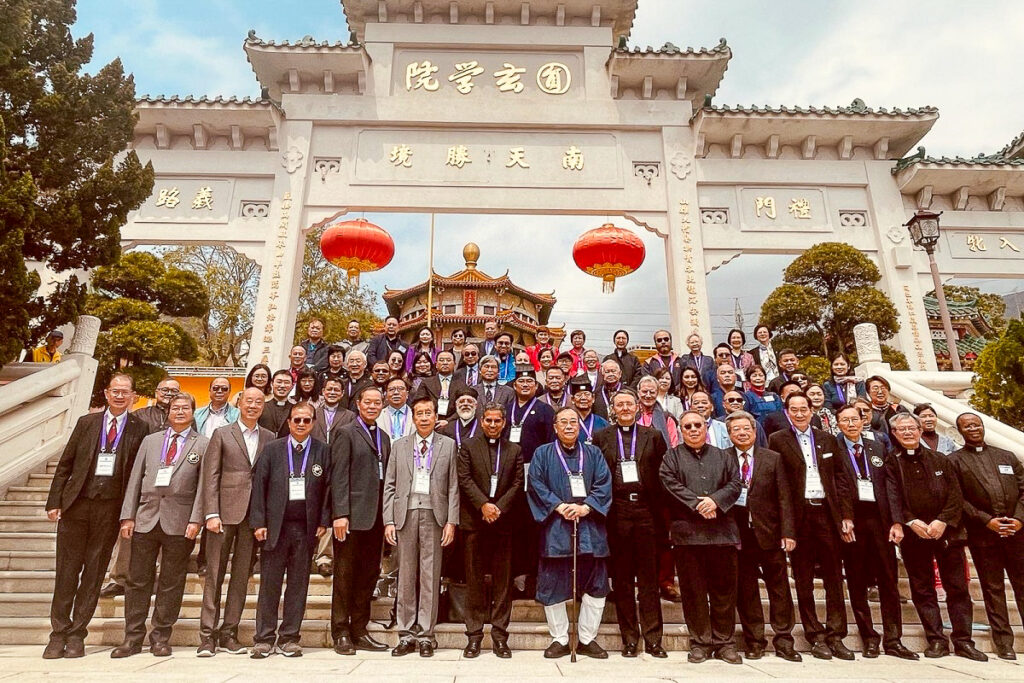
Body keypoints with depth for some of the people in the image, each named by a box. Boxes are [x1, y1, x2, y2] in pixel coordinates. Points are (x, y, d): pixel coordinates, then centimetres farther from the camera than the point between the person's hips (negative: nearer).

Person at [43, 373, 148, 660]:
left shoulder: (140, 428, 1)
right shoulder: (86, 422, 7)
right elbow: (65, 464, 8)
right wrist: (54, 501, 1)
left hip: (110, 508, -1)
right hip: (76, 504, 2)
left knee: (93, 573, 6)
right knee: (66, 572, 6)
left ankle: (77, 634, 17)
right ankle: (59, 634, 19)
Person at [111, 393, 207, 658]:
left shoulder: (203, 444, 2)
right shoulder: (150, 440, 13)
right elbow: (135, 479, 10)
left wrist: (196, 520, -12)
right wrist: (128, 516, 2)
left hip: (179, 523, -3)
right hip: (146, 519, 3)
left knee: (171, 583, 6)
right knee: (138, 580, 9)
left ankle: (161, 637, 19)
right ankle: (133, 638, 22)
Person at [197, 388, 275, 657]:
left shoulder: (270, 438, 9)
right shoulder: (222, 434, 5)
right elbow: (210, 476, 0)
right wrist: (211, 513, -9)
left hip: (255, 514, 2)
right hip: (225, 511, -2)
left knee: (242, 575, 7)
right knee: (214, 573, 3)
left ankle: (228, 633, 18)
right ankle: (207, 634, 13)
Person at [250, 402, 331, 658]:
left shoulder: (323, 451, 4)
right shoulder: (272, 449, 5)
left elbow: (328, 488, 3)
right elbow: (258, 485, 2)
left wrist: (324, 522, -3)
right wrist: (258, 522, -4)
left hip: (306, 528, 0)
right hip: (275, 525, 0)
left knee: (298, 584, 7)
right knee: (269, 584, 5)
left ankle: (290, 638, 19)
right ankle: (264, 638, 17)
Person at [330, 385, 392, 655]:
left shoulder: (384, 438, 16)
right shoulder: (346, 433, -2)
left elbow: (386, 478, 14)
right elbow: (339, 476, -9)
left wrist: (388, 516, 8)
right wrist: (340, 514, -15)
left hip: (376, 517, 6)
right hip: (352, 515, -6)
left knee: (369, 574, 11)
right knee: (345, 574, 5)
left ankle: (359, 630, 23)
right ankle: (341, 633, 17)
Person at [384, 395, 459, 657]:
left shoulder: (448, 445, 6)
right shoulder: (399, 446, 10)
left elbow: (453, 486, 3)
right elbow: (389, 485, 7)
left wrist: (452, 521, -4)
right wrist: (388, 520, -1)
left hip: (434, 514, -1)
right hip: (405, 513, 1)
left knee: (430, 576, 3)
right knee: (406, 575, 7)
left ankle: (425, 635, 15)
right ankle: (407, 634, 19)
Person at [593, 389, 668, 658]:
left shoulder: (653, 436, 8)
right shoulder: (601, 437, 7)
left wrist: (660, 509, -2)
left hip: (646, 512, 0)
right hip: (616, 512, 0)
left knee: (649, 577, 5)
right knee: (622, 578, 7)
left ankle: (652, 639, 16)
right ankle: (629, 638, 19)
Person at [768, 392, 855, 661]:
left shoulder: (827, 439, 12)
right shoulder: (777, 440, 0)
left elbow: (840, 478, 11)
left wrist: (846, 515, 3)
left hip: (827, 512, 3)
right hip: (798, 515, -3)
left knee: (834, 577, 7)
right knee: (803, 580, 5)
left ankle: (835, 636, 16)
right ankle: (815, 636, 15)